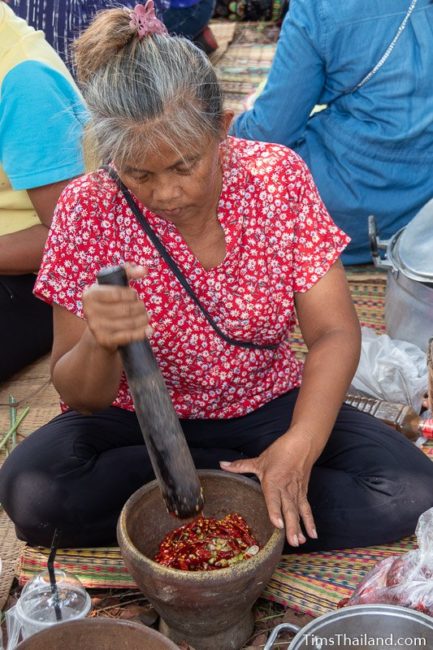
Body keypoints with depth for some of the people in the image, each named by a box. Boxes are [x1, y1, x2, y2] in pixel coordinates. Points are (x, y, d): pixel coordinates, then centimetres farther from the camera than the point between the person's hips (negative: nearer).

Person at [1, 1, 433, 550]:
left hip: (266, 409, 1)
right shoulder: (89, 208, -15)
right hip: (137, 420, 0)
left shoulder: (277, 176, -12)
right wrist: (100, 344, -36)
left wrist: (299, 447, -27)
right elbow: (80, 398, -11)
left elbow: (334, 332, -11)